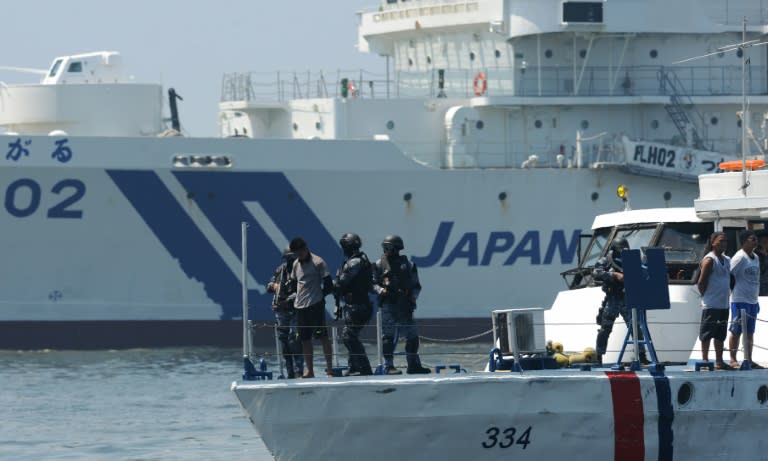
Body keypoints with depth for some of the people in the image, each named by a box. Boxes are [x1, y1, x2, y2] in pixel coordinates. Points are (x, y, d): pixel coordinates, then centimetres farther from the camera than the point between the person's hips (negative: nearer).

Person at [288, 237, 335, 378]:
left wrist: (319, 295, 1)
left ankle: (329, 368, -5)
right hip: (300, 306, 6)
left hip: (315, 305, -6)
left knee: (322, 335, -7)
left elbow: (328, 285, -6)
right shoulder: (296, 264, 13)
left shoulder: (318, 263, -6)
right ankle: (309, 370, 13)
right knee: (305, 339, 7)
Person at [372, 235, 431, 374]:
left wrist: (413, 296, -3)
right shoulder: (380, 264, 6)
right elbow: (373, 283, 4)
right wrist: (380, 290, -15)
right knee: (389, 336, -7)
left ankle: (413, 364, 16)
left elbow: (416, 285, 15)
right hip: (388, 305, -3)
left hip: (405, 305, 3)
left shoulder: (407, 264, 12)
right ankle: (388, 366, -5)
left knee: (412, 336, 6)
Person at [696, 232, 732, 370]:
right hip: (711, 305, -8)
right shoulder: (709, 260, -12)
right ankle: (705, 360, 0)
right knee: (707, 334, -4)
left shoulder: (726, 260, 13)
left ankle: (719, 362, 16)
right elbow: (701, 283, -14)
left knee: (720, 335, 12)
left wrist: (728, 294, 12)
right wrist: (706, 296, -7)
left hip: (724, 305, 8)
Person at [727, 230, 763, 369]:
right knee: (736, 331, -2)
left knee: (749, 332, 9)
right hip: (739, 300, -8)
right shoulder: (739, 257, -12)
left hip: (752, 300, 8)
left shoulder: (756, 258, 14)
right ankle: (733, 360, 3)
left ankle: (748, 360, 13)